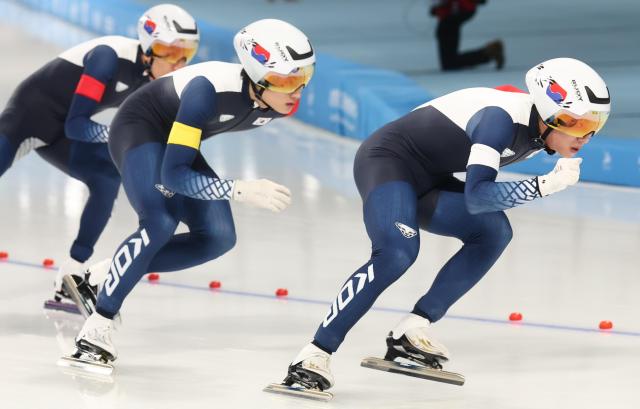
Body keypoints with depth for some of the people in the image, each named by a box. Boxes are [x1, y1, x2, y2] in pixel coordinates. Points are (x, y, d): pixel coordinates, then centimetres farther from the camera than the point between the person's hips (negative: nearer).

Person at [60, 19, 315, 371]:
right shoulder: (210, 88, -39)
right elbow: (173, 174, -40)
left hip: (177, 143, 8)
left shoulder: (284, 103, -16)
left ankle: (106, 275, 5)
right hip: (139, 129, -8)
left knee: (217, 238, -6)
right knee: (160, 225, -30)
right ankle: (97, 326, -22)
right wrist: (241, 190, -46)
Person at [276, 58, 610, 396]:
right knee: (397, 252, -30)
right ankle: (313, 357, -29)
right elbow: (476, 197, -34)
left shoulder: (537, 130, 1)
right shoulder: (503, 117, -27)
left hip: (426, 178, 10)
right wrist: (547, 185, -37)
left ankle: (410, 334, -6)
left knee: (493, 232, -5)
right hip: (388, 160, -10)